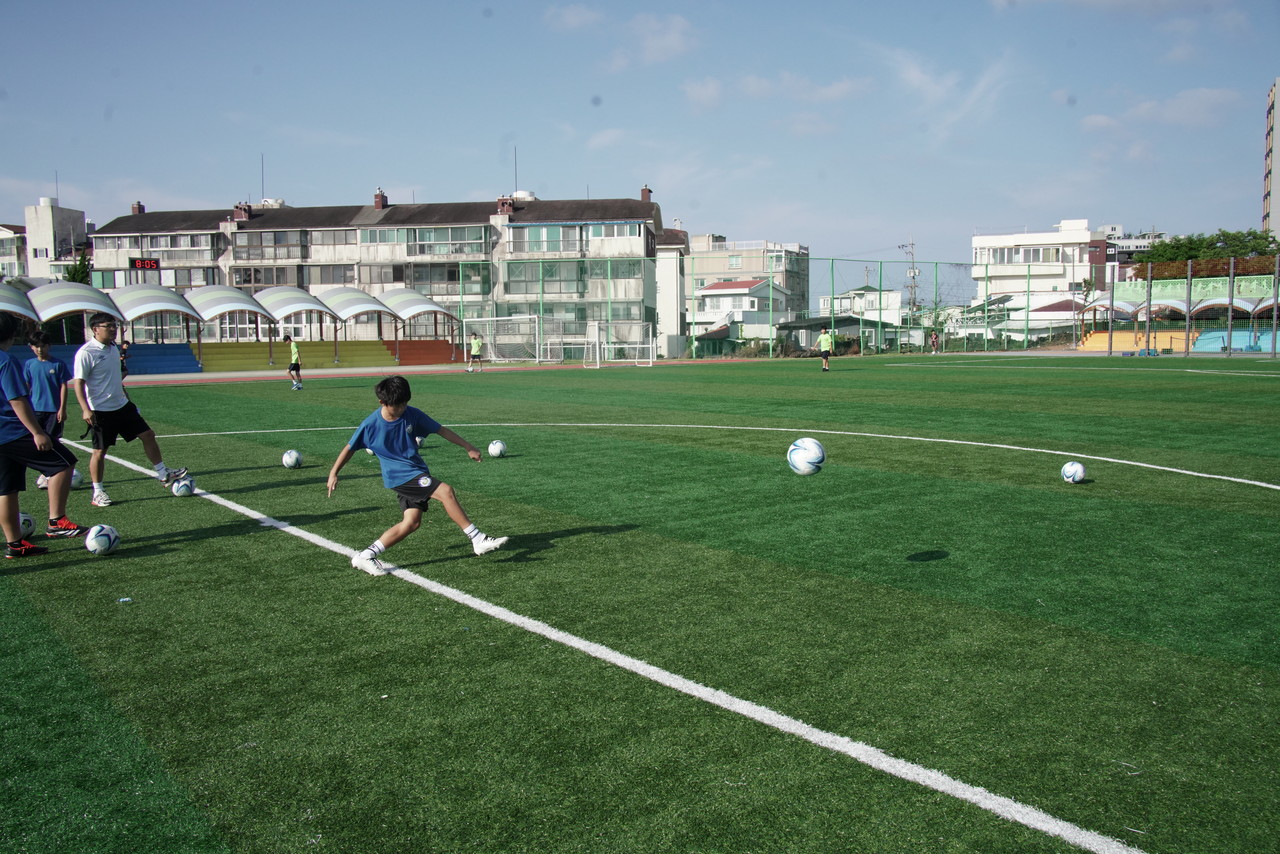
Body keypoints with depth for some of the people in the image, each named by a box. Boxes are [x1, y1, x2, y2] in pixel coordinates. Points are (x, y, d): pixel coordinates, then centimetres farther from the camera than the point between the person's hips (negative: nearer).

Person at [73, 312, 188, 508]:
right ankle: (97, 493, 12)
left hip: (122, 405, 8)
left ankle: (164, 475, 18)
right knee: (100, 450, 0)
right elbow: (78, 383, -18)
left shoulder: (113, 347, 9)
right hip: (100, 411, -8)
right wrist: (86, 409, -26)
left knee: (148, 434, 7)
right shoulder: (86, 353, -15)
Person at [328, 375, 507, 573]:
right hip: (398, 476, -5)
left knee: (411, 522, -3)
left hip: (416, 472, 5)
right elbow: (350, 448, 4)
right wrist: (333, 473, 4)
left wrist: (468, 447, 5)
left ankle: (365, 556, 7)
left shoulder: (412, 414, -3)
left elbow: (441, 430, 5)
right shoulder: (370, 425, -10)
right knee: (446, 491, -21)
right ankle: (478, 540, -18)